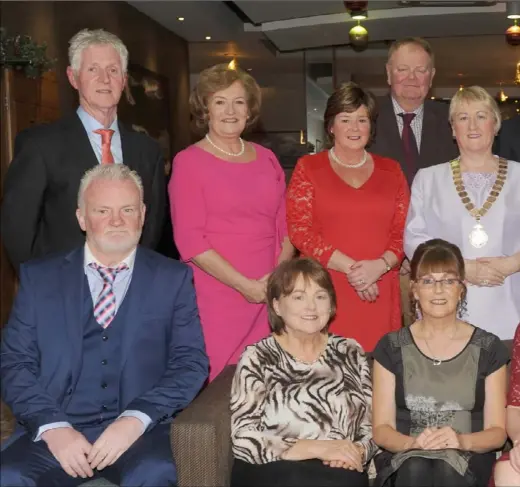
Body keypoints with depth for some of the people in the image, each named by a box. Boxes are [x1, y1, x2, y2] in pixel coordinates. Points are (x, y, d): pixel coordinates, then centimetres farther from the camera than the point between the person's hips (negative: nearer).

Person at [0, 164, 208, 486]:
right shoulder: (39, 277, 10)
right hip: (57, 429, 1)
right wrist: (53, 426, -11)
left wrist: (136, 419, -14)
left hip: (141, 430, 0)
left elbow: (191, 362, 2)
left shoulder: (172, 278, 9)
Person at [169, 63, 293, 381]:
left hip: (267, 299, 4)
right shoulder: (189, 162, -1)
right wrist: (245, 285, -12)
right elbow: (190, 239, -8)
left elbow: (286, 227, 14)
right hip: (215, 300, -4)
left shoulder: (267, 159, 13)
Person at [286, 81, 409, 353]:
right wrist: (351, 267, -11)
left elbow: (403, 231, 9)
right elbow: (299, 229, -4)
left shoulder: (391, 171, 13)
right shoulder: (309, 168, 5)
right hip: (326, 292, -2)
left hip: (379, 293, 2)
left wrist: (380, 265, -11)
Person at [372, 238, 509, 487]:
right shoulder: (391, 348, 5)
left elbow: (497, 431, 4)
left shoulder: (488, 348, 6)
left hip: (468, 460, 0)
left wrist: (462, 441, -17)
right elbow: (381, 429, 2)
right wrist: (412, 442, -19)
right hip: (404, 461, 0)